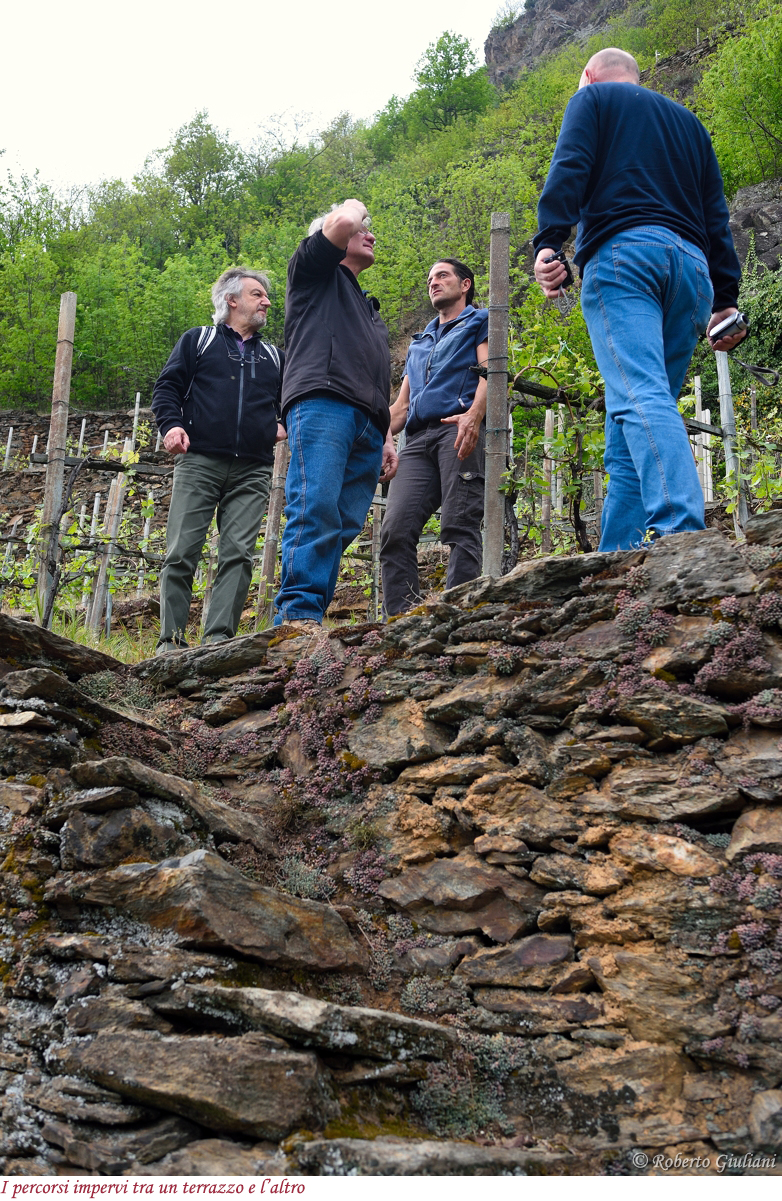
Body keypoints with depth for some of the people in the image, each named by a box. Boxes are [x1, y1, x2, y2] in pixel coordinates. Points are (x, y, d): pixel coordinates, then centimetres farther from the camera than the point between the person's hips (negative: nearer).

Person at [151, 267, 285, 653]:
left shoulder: (274, 357, 23)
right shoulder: (198, 340, 13)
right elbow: (167, 387, 7)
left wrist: (285, 426, 11)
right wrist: (172, 425, -11)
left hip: (252, 472, 3)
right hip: (199, 463, -3)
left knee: (238, 553, -9)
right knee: (181, 551, -8)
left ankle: (219, 638, -11)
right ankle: (170, 640, -5)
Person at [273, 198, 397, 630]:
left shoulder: (367, 308, 39)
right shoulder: (314, 271, 19)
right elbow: (340, 225, -2)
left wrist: (387, 437, 21)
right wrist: (354, 207, 21)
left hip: (366, 425, 7)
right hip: (322, 404, -7)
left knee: (342, 527, -7)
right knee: (316, 510, -23)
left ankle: (302, 621, -12)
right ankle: (299, 614, -30)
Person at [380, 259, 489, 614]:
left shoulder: (480, 322, 18)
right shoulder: (419, 344, 37)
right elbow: (401, 407, 31)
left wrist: (473, 415, -22)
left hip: (459, 431, -6)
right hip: (418, 440, 6)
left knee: (459, 528, -18)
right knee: (395, 531, -13)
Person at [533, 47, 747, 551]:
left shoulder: (593, 98, 17)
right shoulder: (688, 121, 32)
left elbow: (570, 170, -2)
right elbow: (716, 215, 23)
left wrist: (548, 242, -13)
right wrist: (725, 299, 17)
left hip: (623, 250, -6)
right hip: (691, 264, 6)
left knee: (640, 397, -23)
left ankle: (681, 533, -42)